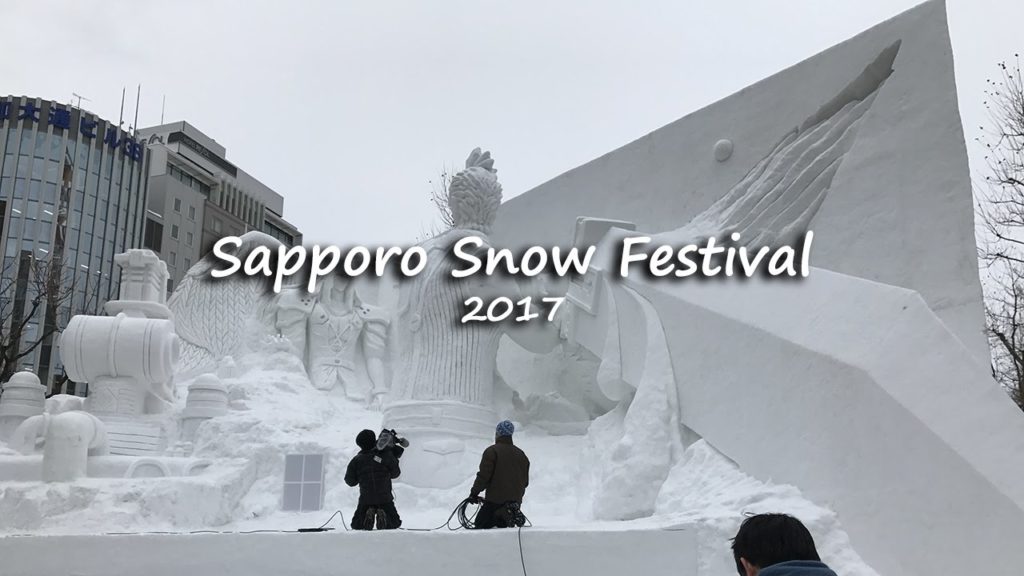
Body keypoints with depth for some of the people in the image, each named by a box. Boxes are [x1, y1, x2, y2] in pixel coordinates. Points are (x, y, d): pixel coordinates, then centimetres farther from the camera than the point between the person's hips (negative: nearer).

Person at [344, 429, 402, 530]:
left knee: (357, 526, 16)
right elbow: (395, 473, 6)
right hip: (385, 497, -1)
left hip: (365, 498, 1)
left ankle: (368, 515, -14)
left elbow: (350, 481, 5)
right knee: (394, 523, 16)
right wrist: (395, 458, 21)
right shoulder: (386, 454, -3)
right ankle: (383, 515, -16)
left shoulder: (357, 459, 1)